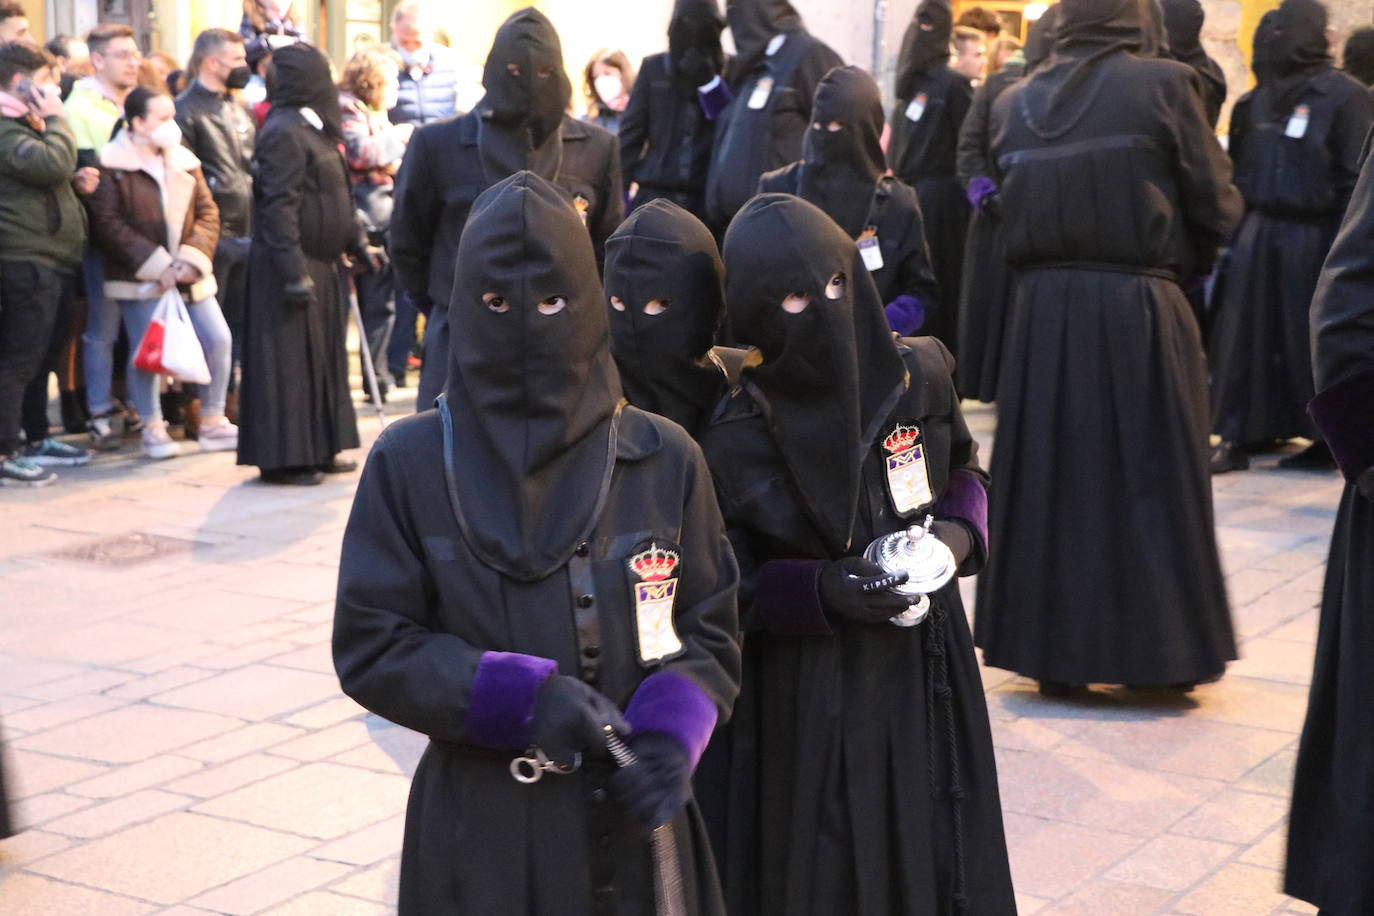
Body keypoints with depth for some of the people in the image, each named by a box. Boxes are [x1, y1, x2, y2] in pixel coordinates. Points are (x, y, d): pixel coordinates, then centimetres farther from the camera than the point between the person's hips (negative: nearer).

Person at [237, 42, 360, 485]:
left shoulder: (310, 128, 14)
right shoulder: (283, 132, -16)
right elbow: (278, 207, -22)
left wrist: (355, 242, 24)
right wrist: (295, 271, -26)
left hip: (317, 263, 10)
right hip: (292, 264, -10)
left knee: (319, 356, 14)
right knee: (290, 360, -4)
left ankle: (317, 449, 23)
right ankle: (284, 458, 2)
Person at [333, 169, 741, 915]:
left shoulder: (664, 460, 0)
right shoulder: (409, 463, -4)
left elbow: (709, 633, 3)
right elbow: (370, 643, -4)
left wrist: (671, 739, -15)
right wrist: (522, 694, -17)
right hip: (479, 831, -1)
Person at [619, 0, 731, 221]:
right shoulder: (654, 67, 7)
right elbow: (631, 132, 7)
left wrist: (710, 82, -14)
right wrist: (619, 188, 0)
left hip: (711, 196, -1)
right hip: (657, 195, 1)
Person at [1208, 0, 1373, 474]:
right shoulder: (1262, 98, 13)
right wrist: (1238, 228, 10)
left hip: (1314, 235, -6)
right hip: (1260, 231, 6)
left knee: (1313, 340, 0)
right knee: (1245, 335, 2)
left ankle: (1330, 439, 12)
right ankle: (1240, 435, 7)